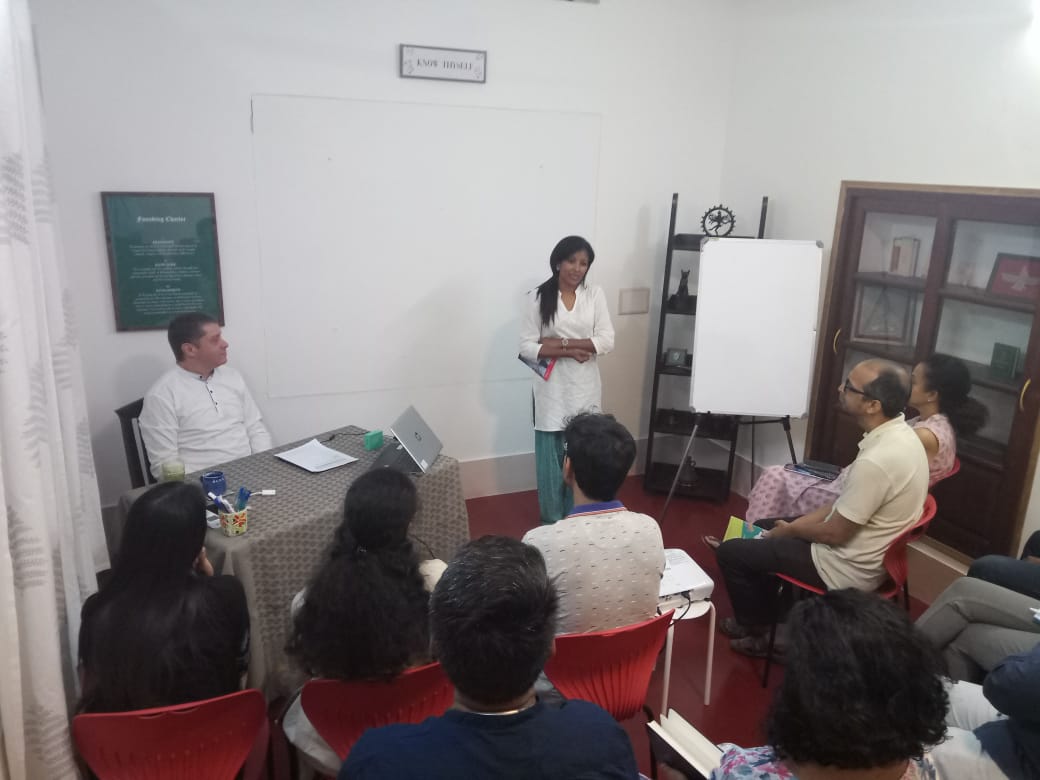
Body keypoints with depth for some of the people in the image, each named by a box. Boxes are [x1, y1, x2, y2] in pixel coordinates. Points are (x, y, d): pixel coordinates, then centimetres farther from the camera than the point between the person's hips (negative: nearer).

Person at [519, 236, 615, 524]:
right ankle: (551, 521, 22)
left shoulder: (595, 295, 2)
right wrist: (570, 352, -17)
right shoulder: (539, 297, -3)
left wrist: (561, 342, -14)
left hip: (585, 389, 2)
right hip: (552, 389, -1)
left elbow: (607, 341, -7)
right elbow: (527, 347, -8)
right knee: (551, 457, 5)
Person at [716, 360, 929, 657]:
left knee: (731, 552, 0)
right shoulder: (900, 434, -3)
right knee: (765, 529, 24)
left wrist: (790, 530, -4)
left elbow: (835, 533, -23)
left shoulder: (876, 461, -34)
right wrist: (794, 524, 4)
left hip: (847, 569, -9)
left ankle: (755, 628, 23)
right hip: (866, 554, 9)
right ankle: (770, 614, 32)